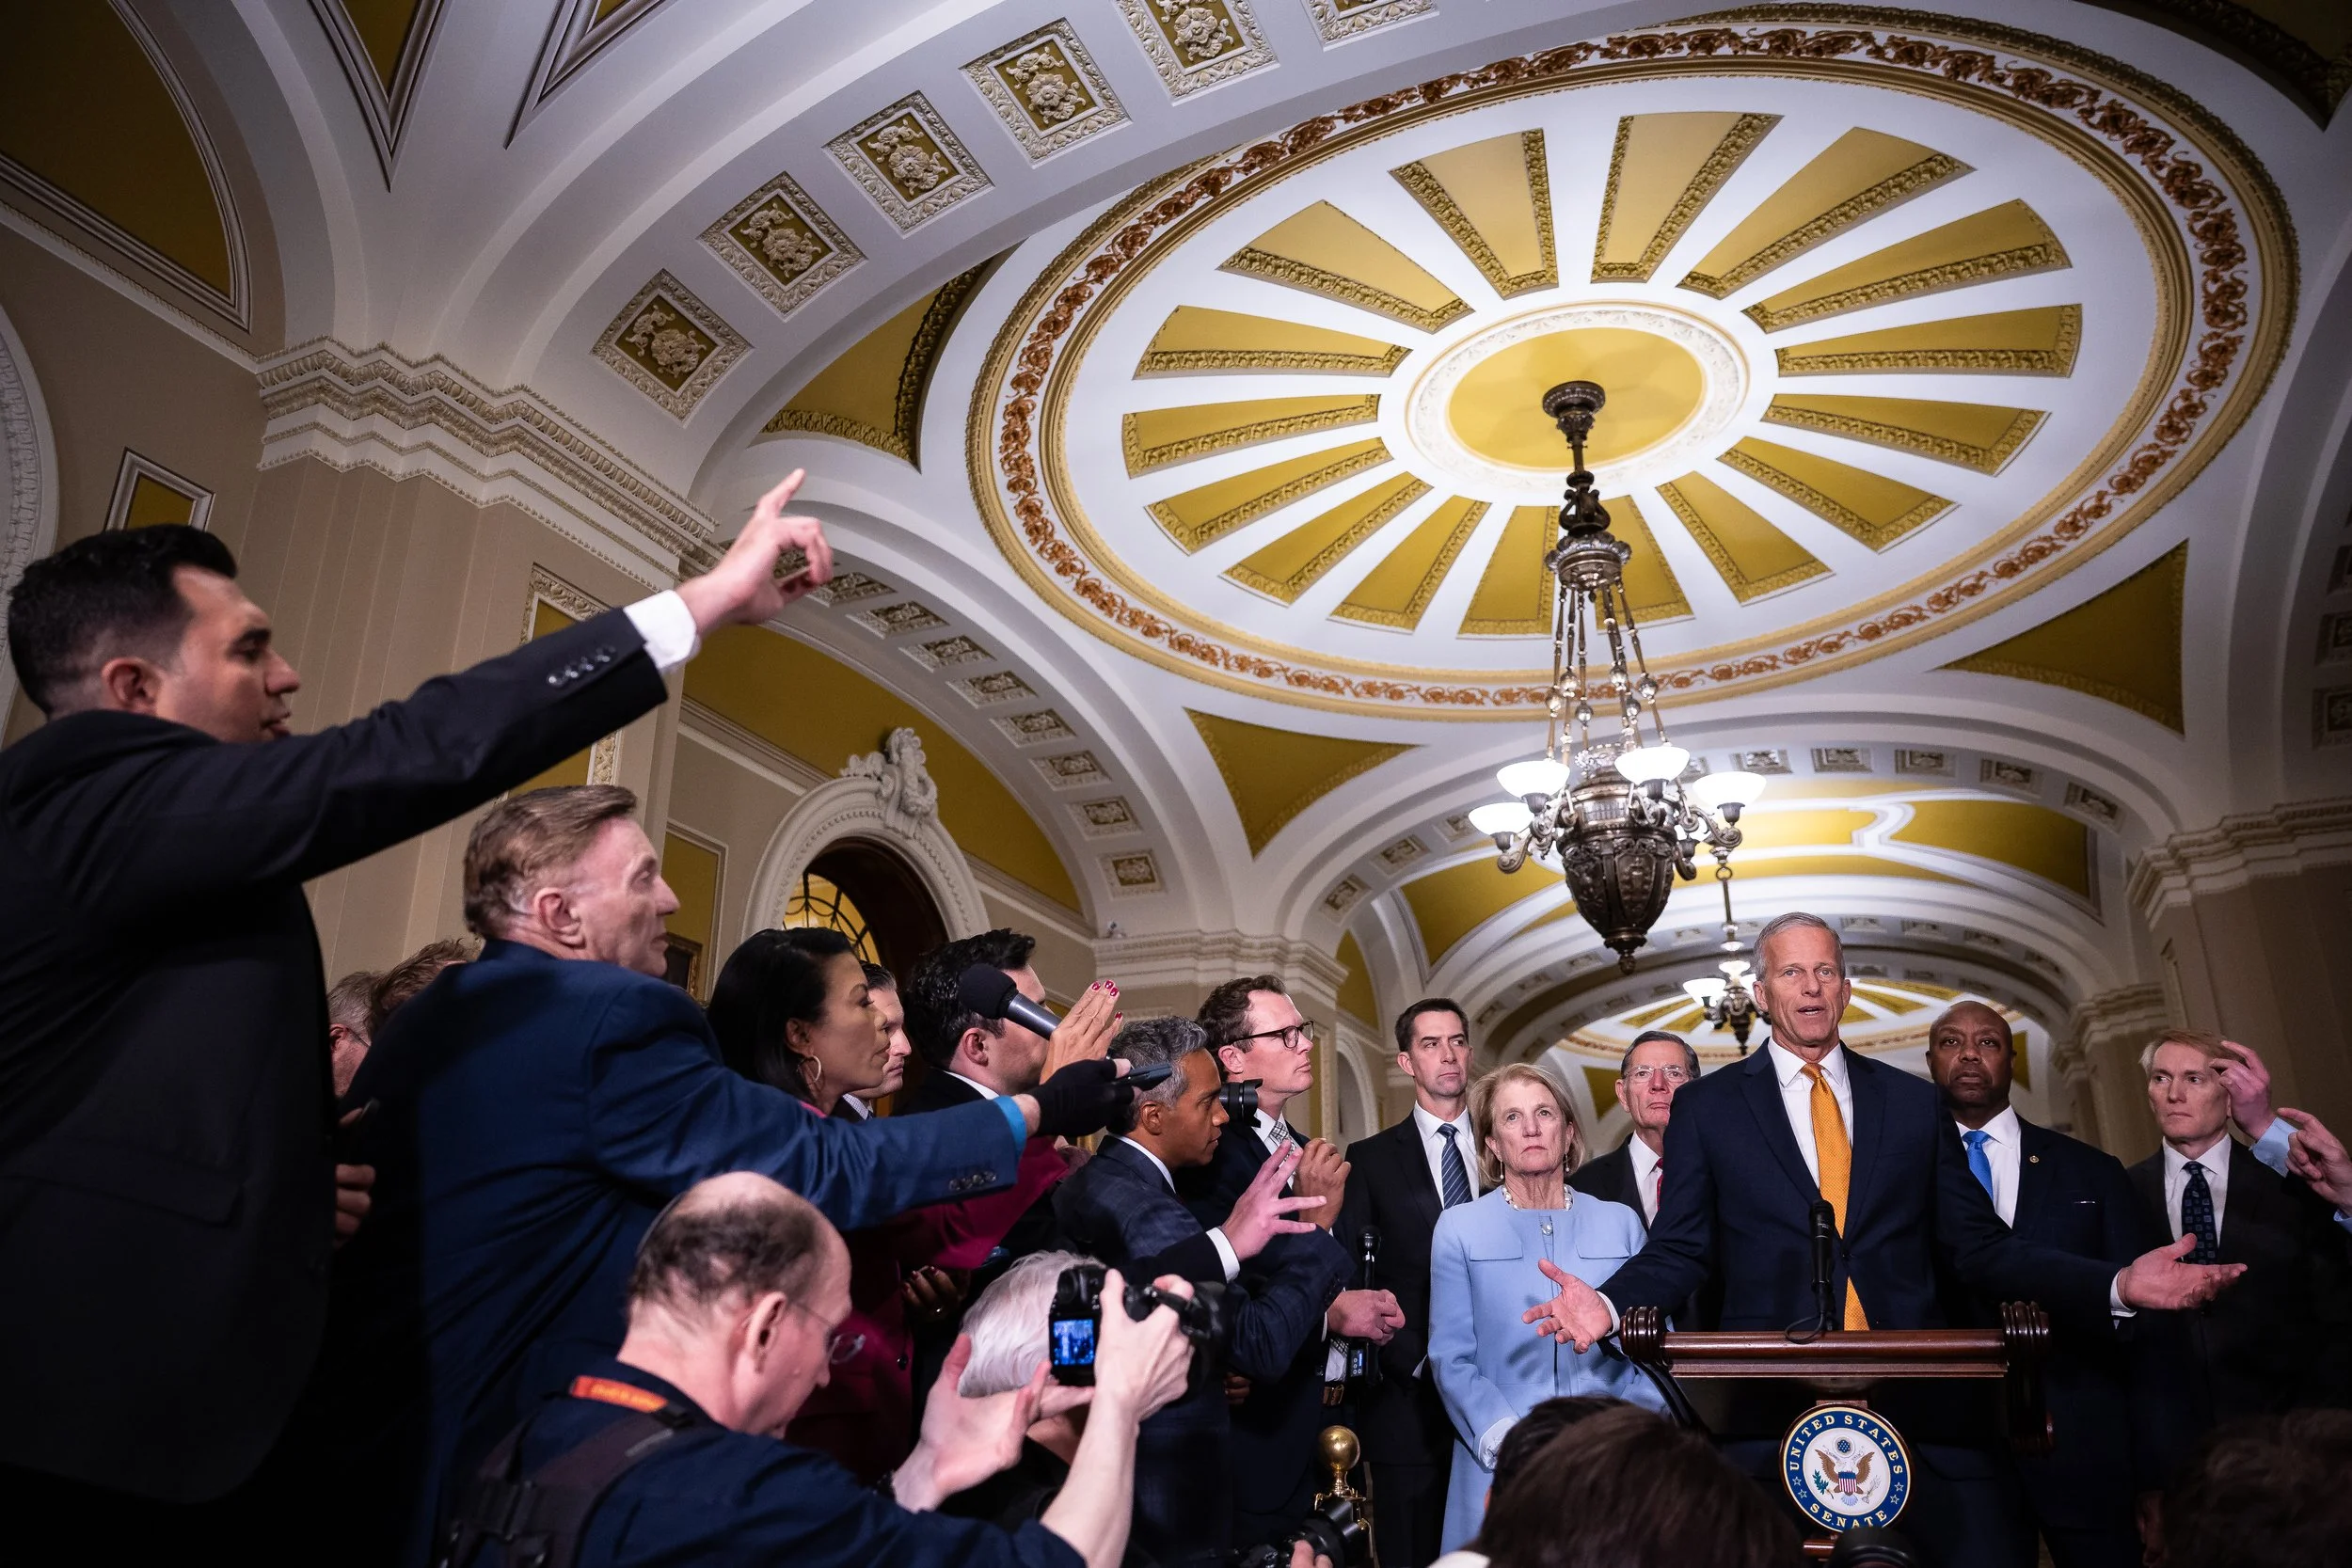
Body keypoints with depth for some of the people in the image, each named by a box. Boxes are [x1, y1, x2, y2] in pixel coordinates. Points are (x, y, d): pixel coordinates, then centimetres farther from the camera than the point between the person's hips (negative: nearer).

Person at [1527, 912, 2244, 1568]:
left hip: (1921, 1405, 2)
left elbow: (1979, 1246, 11)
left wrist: (2116, 1285, -1)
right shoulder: (1705, 1107, 6)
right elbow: (1680, 1250, 3)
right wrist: (1609, 1306, -15)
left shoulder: (1915, 1103, 13)